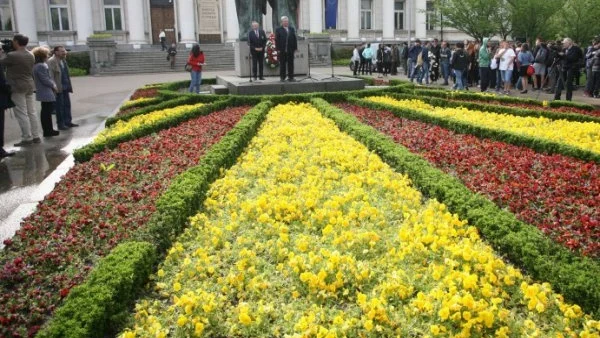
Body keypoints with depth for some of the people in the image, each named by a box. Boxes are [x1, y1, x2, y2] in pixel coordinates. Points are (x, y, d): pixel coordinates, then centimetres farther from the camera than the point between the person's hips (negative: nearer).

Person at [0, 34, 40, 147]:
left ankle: (27, 138, -2)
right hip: (30, 86, 7)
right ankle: (36, 136, 13)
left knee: (22, 114, -4)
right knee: (32, 112, 10)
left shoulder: (12, 55, -16)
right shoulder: (31, 55, 8)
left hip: (17, 87, -7)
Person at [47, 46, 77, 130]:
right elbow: (50, 76, -16)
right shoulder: (51, 61, -12)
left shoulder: (63, 60, 15)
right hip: (58, 88, -8)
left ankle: (68, 122, 20)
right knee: (59, 106, -1)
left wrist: (69, 86, 14)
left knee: (67, 104, 11)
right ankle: (60, 124, 7)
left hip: (65, 87, 8)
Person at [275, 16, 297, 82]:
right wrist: (278, 49, -10)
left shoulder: (292, 29, 14)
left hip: (290, 50, 3)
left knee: (290, 64, 4)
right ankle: (282, 77, 8)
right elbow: (276, 40, -2)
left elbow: (295, 39, 12)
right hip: (282, 51, -3)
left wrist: (295, 48, 4)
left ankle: (291, 77, 9)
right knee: (282, 64, 1)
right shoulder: (278, 30, 3)